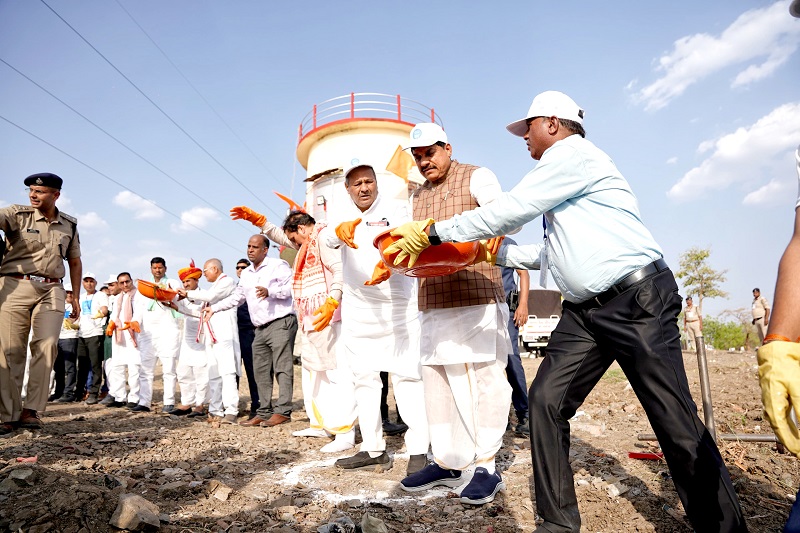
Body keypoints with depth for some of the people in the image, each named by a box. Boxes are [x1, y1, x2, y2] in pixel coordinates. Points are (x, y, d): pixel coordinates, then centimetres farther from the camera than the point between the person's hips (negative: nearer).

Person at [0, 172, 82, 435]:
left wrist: (76, 298, 18)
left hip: (51, 290, 2)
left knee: (46, 346, -11)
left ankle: (31, 410, -6)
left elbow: (75, 262, 21)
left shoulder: (69, 225, 13)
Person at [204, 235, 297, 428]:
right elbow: (236, 298, 29)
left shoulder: (278, 265, -3)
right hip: (261, 329, 8)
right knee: (260, 371, 7)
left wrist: (269, 291, -25)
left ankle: (282, 411, -8)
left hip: (281, 323, -8)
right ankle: (264, 412, 13)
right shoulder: (246, 273, 21)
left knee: (282, 368, -9)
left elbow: (291, 287, -13)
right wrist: (214, 308, 23)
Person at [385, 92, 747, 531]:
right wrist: (492, 252, 21)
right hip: (585, 311, 9)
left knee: (675, 420, -3)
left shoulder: (573, 153, -7)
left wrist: (432, 231, -7)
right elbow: (549, 254, 27)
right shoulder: (559, 177, 23)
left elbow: (507, 211, -13)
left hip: (638, 301, -9)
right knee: (546, 400, 0)